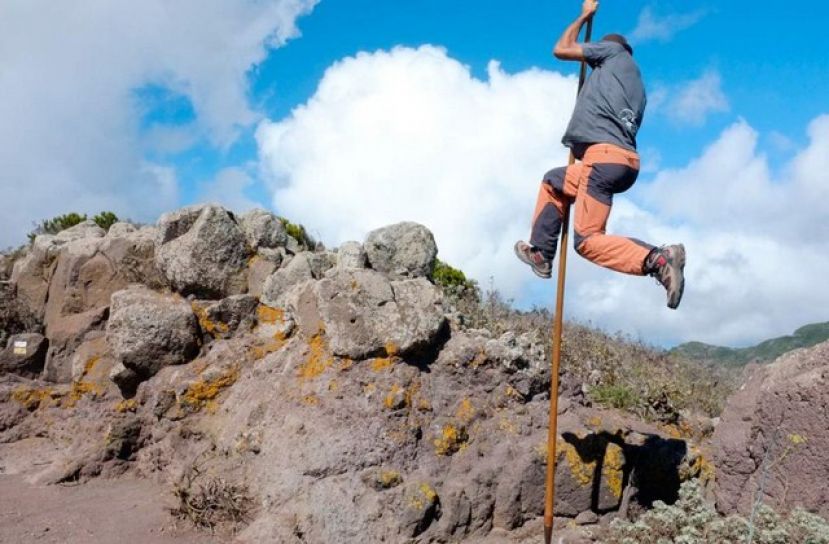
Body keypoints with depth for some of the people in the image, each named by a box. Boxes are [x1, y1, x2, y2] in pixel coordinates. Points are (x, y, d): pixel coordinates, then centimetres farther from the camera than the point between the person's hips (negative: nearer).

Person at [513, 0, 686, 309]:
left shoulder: (613, 48, 13)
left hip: (605, 156, -9)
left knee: (588, 241, -11)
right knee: (553, 182, 27)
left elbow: (561, 50, 15)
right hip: (626, 161, 9)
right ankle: (541, 253, 24)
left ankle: (658, 260, -26)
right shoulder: (637, 86, 32)